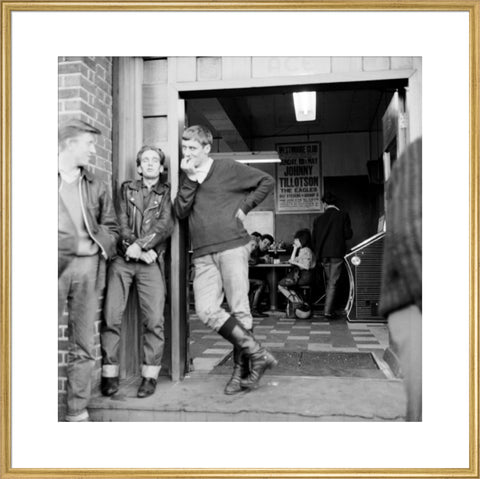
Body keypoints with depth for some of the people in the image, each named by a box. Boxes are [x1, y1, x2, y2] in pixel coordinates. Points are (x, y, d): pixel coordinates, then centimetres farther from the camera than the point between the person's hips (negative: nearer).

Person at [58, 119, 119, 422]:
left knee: (84, 346, 6)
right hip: (58, 265, -3)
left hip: (87, 267, 4)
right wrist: (71, 244, -11)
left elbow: (111, 227, 18)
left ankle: (78, 411, 15)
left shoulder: (95, 186, 17)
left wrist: (100, 246, -2)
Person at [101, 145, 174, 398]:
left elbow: (166, 225, -2)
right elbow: (121, 223, 5)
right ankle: (109, 373, 7)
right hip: (122, 258, 2)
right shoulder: (127, 188, 17)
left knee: (154, 319, -7)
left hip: (151, 261, -1)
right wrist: (136, 248, -9)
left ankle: (150, 375, 3)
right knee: (111, 317, -3)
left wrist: (141, 245, -14)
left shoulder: (167, 192, 12)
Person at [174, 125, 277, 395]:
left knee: (240, 311, -2)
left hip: (233, 247, -4)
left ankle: (242, 371, 13)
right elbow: (181, 212, 2)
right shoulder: (185, 177, 17)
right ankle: (258, 355, 0)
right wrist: (190, 179, -5)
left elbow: (267, 181, 9)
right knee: (206, 311, -10)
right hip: (203, 255, 4)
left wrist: (245, 207, 1)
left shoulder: (228, 169, 5)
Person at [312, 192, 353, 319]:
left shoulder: (318, 219, 6)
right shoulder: (343, 215, -3)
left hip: (323, 254, 3)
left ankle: (328, 308, 21)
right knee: (333, 283, 0)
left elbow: (314, 239, 7)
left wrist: (317, 253, 18)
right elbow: (348, 234, -5)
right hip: (337, 253, -3)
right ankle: (328, 311, -3)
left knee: (329, 281, 18)